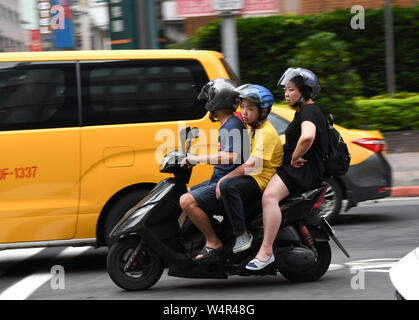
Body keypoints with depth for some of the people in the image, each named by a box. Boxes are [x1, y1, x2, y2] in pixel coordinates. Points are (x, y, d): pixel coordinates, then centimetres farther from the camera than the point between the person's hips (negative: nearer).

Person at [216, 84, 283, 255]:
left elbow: (253, 165, -25)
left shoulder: (266, 133, -17)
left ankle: (242, 234, -28)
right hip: (254, 177, 11)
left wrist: (224, 179, -20)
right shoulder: (254, 129, 16)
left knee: (228, 186, -31)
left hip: (263, 180, -11)